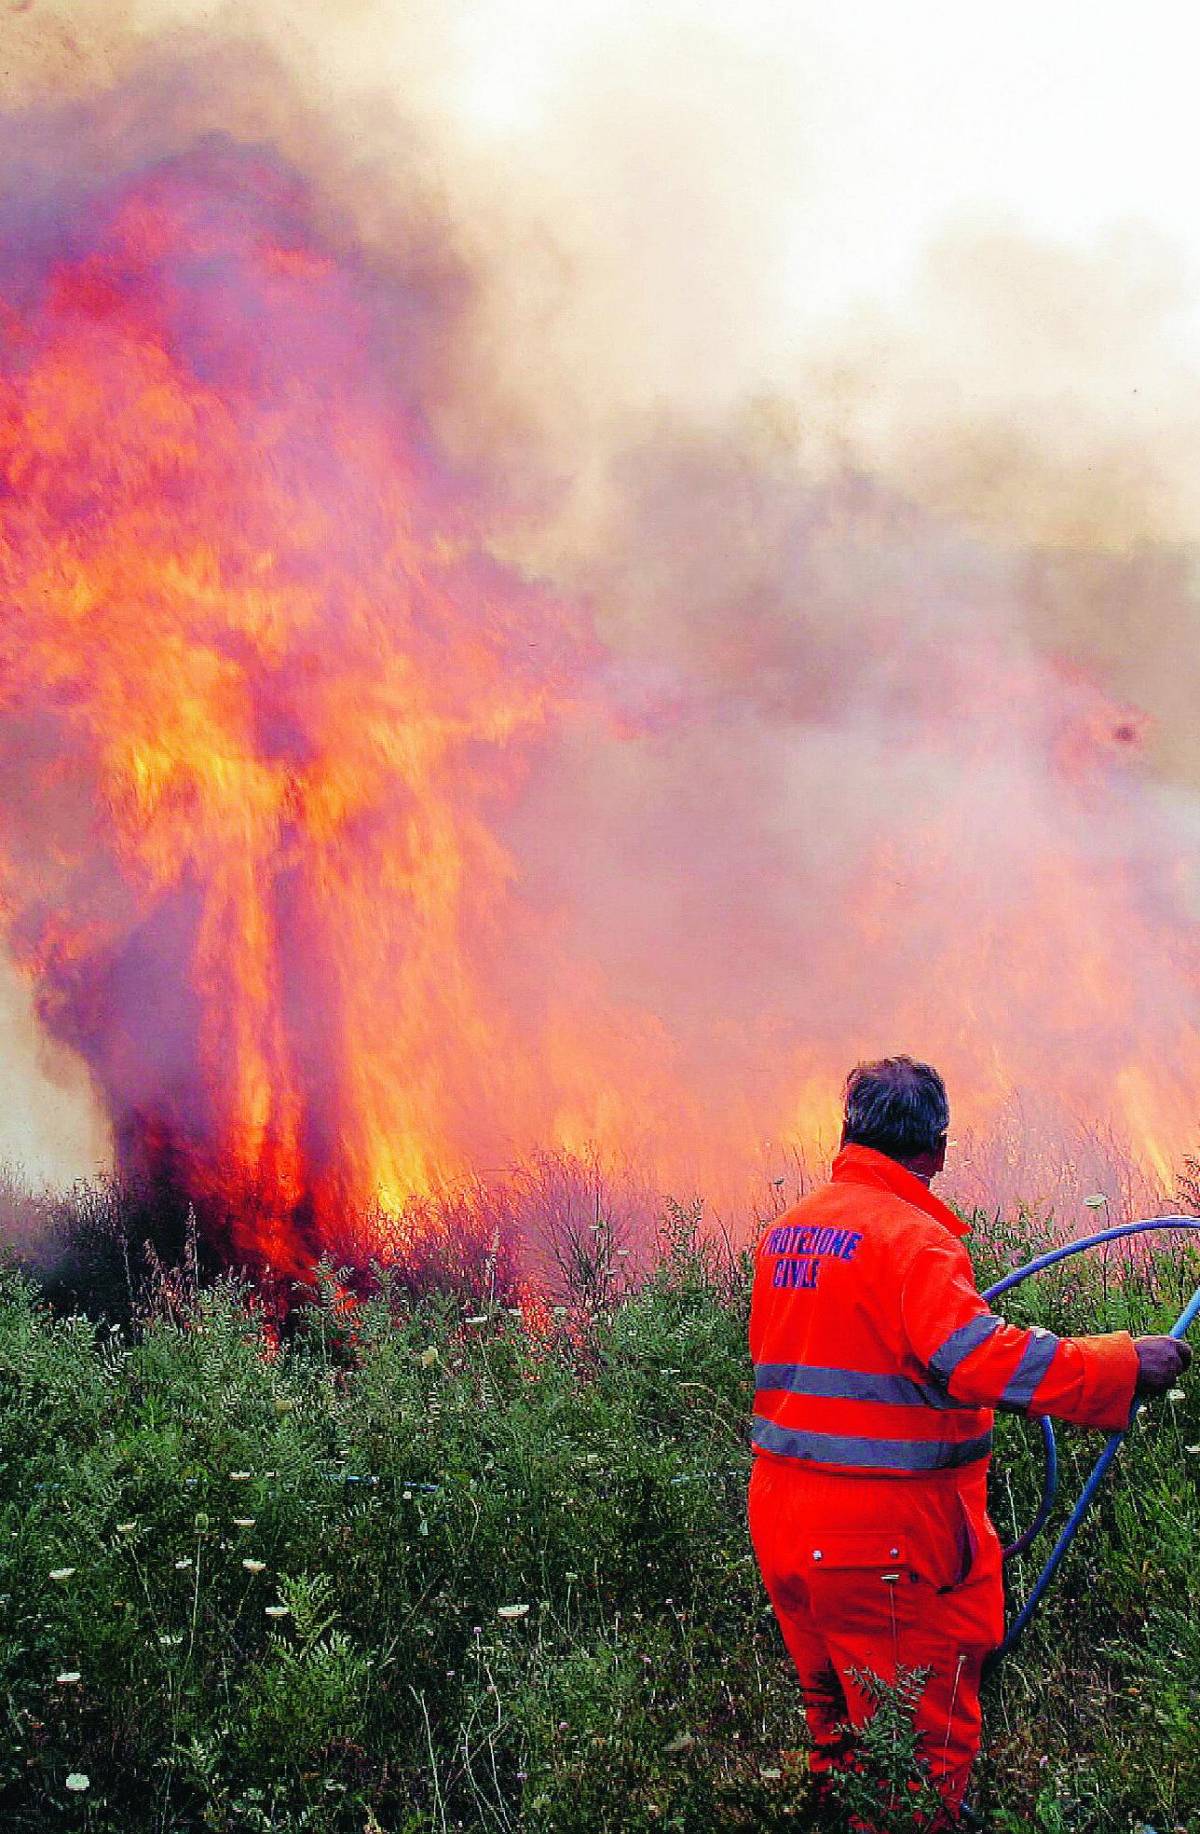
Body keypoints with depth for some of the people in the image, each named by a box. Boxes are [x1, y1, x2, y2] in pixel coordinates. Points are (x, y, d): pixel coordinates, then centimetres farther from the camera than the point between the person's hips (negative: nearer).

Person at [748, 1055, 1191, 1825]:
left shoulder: (787, 1232, 9)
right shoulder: (909, 1235, -17)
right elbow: (979, 1355, -30)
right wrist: (1124, 1366, -26)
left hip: (785, 1522, 8)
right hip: (888, 1533, -8)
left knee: (837, 1719, 24)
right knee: (927, 1742, 5)